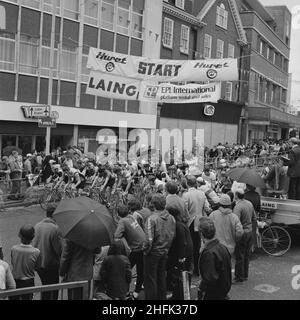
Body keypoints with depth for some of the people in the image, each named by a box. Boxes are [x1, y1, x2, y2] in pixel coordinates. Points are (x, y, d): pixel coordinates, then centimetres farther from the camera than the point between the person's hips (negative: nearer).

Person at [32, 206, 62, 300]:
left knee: (45, 285, 25)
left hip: (37, 264, 6)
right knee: (53, 290, 9)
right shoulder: (55, 229, -20)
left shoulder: (37, 226, 0)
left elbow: (33, 243, 6)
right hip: (50, 265, -6)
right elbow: (59, 249, -19)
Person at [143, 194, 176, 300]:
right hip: (165, 252, 6)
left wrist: (146, 250, -7)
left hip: (153, 253, -6)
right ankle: (162, 297, 31)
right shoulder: (171, 218, -4)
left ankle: (151, 297, 15)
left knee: (150, 279, 8)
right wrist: (167, 247, 15)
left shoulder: (152, 219, -22)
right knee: (161, 277, 21)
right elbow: (173, 236, 3)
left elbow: (149, 240, -23)